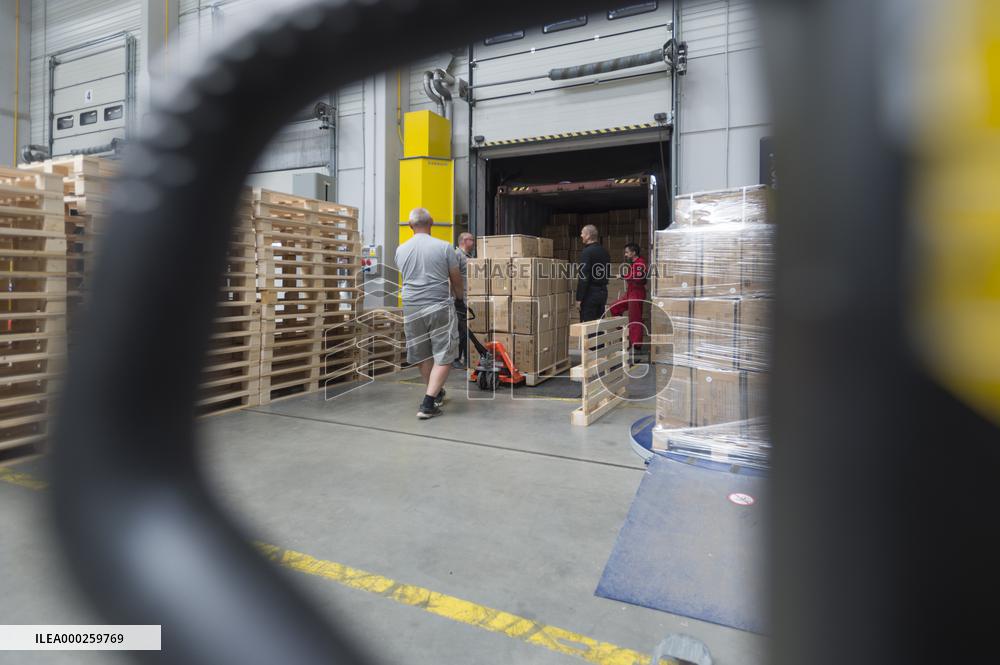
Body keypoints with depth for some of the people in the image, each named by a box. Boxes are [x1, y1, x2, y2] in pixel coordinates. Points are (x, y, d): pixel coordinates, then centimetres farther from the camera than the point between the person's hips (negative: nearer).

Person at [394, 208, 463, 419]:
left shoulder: (401, 250, 5)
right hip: (439, 307, -4)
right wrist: (459, 296, 25)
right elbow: (456, 280, 4)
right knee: (443, 357, 3)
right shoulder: (444, 247, -5)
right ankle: (428, 404, -4)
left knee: (422, 356, 17)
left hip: (412, 308, 4)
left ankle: (436, 394, 34)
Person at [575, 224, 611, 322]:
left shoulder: (587, 252, -14)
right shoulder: (605, 252, 12)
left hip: (590, 293, -8)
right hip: (603, 292, 8)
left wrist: (579, 298, -16)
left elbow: (583, 277, -19)